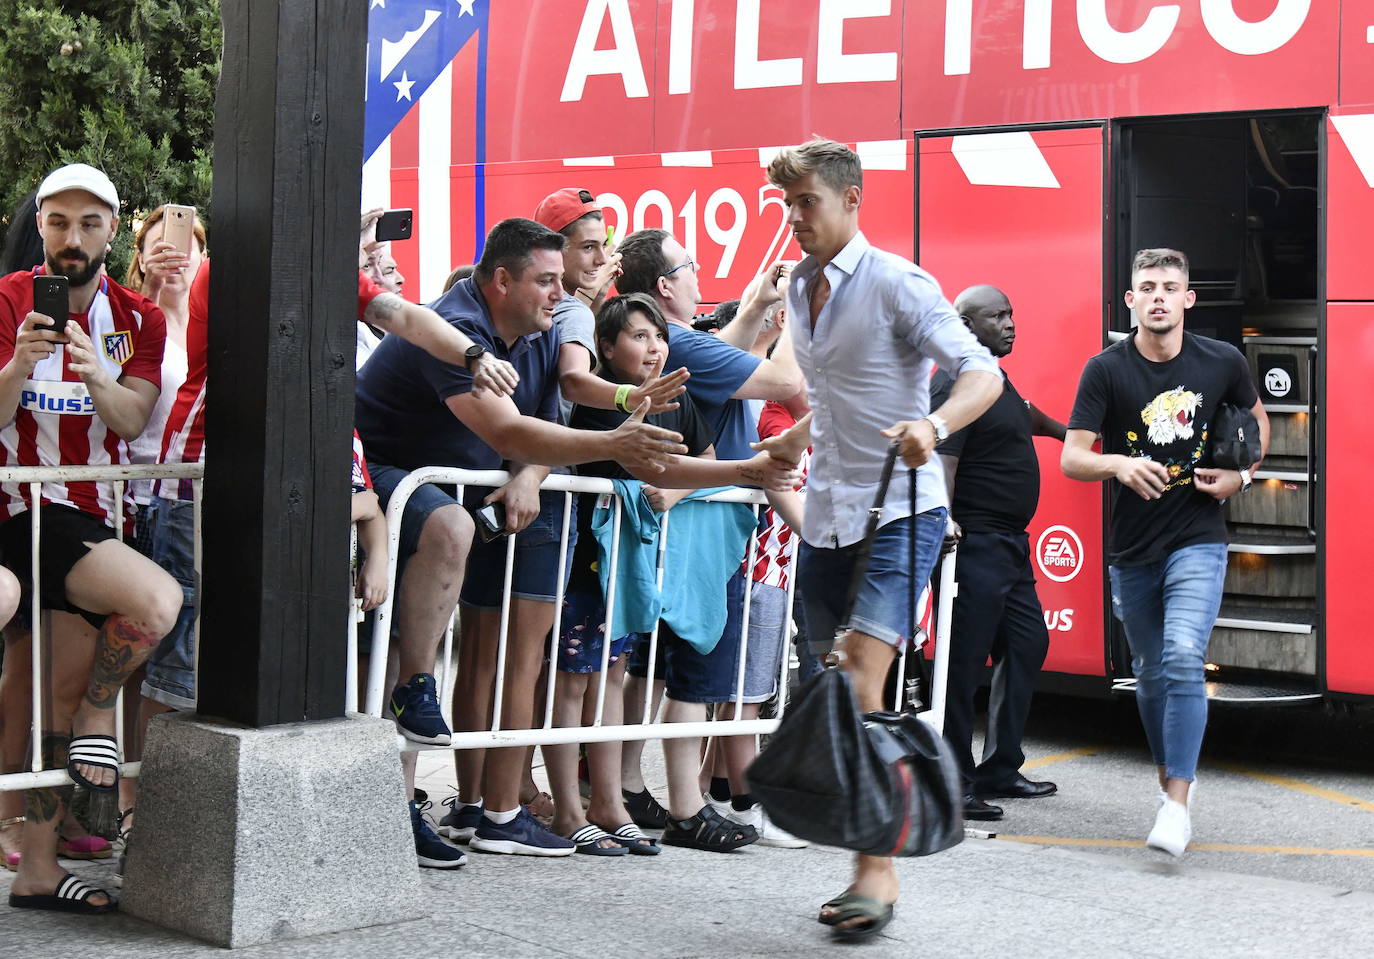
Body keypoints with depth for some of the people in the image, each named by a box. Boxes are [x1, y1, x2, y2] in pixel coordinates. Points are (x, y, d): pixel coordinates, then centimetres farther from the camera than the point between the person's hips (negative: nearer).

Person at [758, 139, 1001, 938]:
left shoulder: (897, 284, -10)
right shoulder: (799, 290, 14)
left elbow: (983, 373, -19)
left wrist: (933, 427, -36)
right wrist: (788, 450, 30)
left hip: (898, 512, -8)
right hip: (827, 514, 8)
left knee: (862, 683, -19)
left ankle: (878, 868, -16)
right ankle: (867, 869, 17)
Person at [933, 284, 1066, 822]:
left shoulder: (993, 377, 17)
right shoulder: (956, 382, -13)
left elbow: (1022, 415, 40)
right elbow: (941, 456, -26)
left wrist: (1061, 431, 55)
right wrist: (942, 517, -39)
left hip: (1010, 543, 11)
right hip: (974, 542, -11)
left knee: (1027, 646, 14)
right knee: (964, 662, -8)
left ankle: (1000, 772, 21)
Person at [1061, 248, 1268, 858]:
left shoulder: (1223, 363, -1)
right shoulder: (1107, 370, -5)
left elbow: (1257, 418, 19)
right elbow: (1072, 458, -10)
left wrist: (1241, 477, 2)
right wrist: (1117, 464, -31)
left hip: (1197, 540, -2)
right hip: (1131, 548, 2)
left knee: (1183, 659, -18)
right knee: (1151, 674, 13)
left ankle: (1177, 806, -17)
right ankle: (1169, 777, 33)